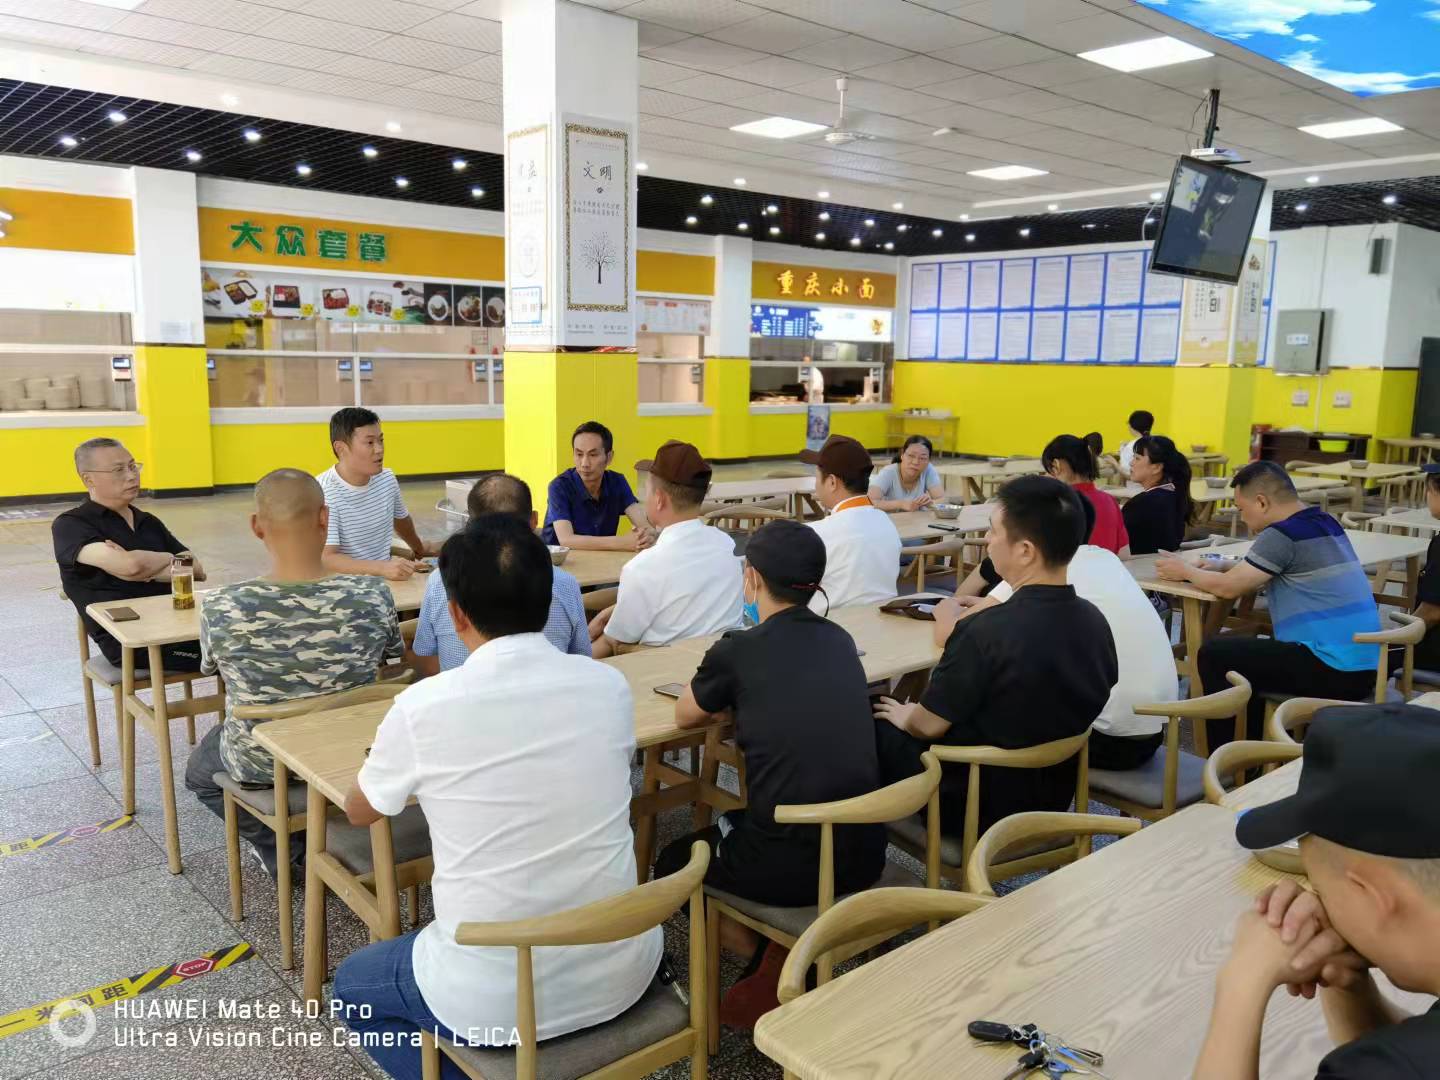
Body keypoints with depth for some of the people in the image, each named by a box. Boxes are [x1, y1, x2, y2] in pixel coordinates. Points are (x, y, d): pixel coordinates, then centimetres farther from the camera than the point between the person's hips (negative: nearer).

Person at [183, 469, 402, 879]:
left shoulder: (218, 607, -24)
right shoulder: (373, 596, -24)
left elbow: (212, 667, -2)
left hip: (260, 766, 0)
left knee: (199, 773, 34)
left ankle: (288, 854, 22)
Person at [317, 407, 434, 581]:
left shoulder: (388, 480, 3)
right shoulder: (323, 493, -16)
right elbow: (326, 559, -24)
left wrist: (419, 549, 38)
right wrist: (381, 567, -36)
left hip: (385, 579, 4)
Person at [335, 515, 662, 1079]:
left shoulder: (423, 706, -16)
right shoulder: (609, 686, -6)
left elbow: (358, 811, 6)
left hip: (496, 1000, -4)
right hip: (621, 973, 4)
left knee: (354, 984, 26)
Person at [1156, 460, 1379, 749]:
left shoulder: (1282, 534, -15)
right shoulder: (1323, 523, 13)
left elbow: (1228, 587, -10)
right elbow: (1258, 579, 22)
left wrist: (1186, 571, 7)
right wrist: (1205, 569, 14)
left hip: (1333, 670, -10)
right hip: (1361, 667, 10)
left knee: (1215, 654, -3)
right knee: (1242, 648, 26)